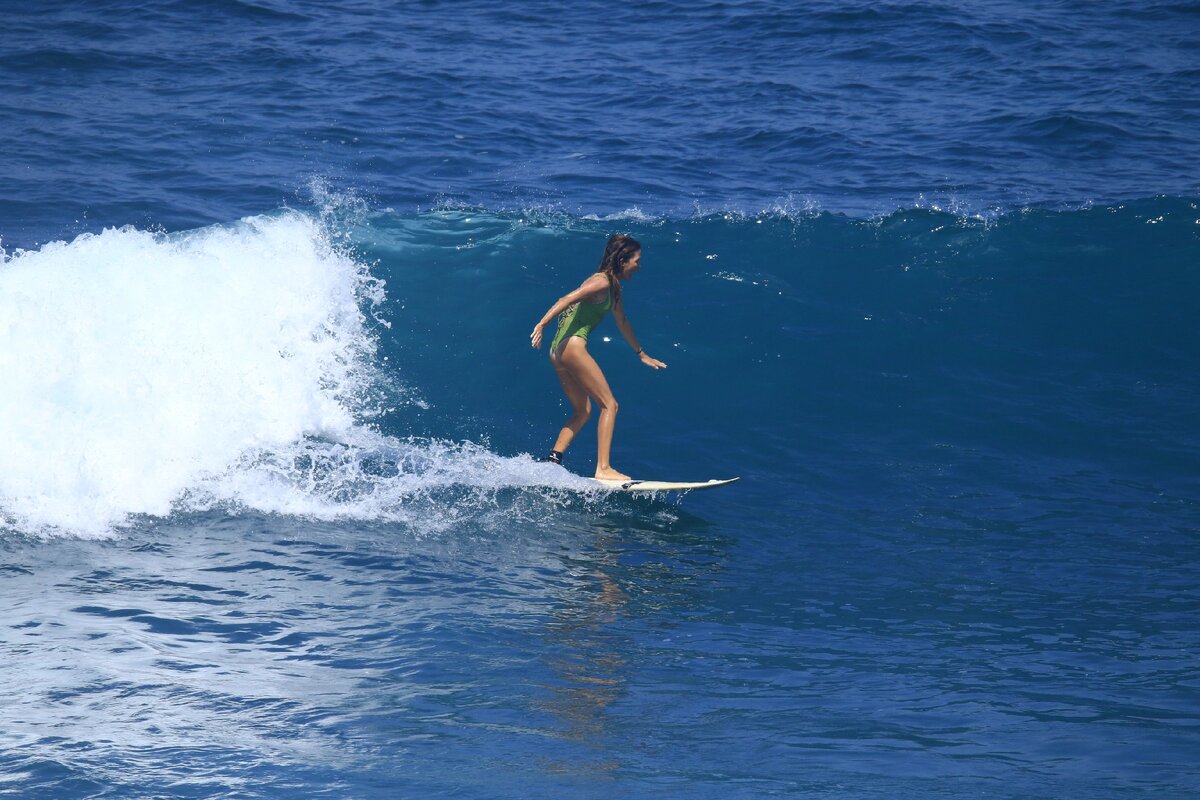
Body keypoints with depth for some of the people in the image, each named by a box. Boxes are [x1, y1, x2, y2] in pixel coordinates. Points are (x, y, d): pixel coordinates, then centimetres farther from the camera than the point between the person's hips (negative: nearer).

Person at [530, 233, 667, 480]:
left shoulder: (614, 287, 20)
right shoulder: (602, 282, -10)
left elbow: (622, 322, 32)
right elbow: (568, 299, -21)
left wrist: (641, 354, 41)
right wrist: (542, 324, -31)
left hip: (559, 351, 10)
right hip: (571, 345, -10)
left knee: (582, 411, 18)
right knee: (609, 404, -7)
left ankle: (553, 460, 9)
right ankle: (603, 469, -12)